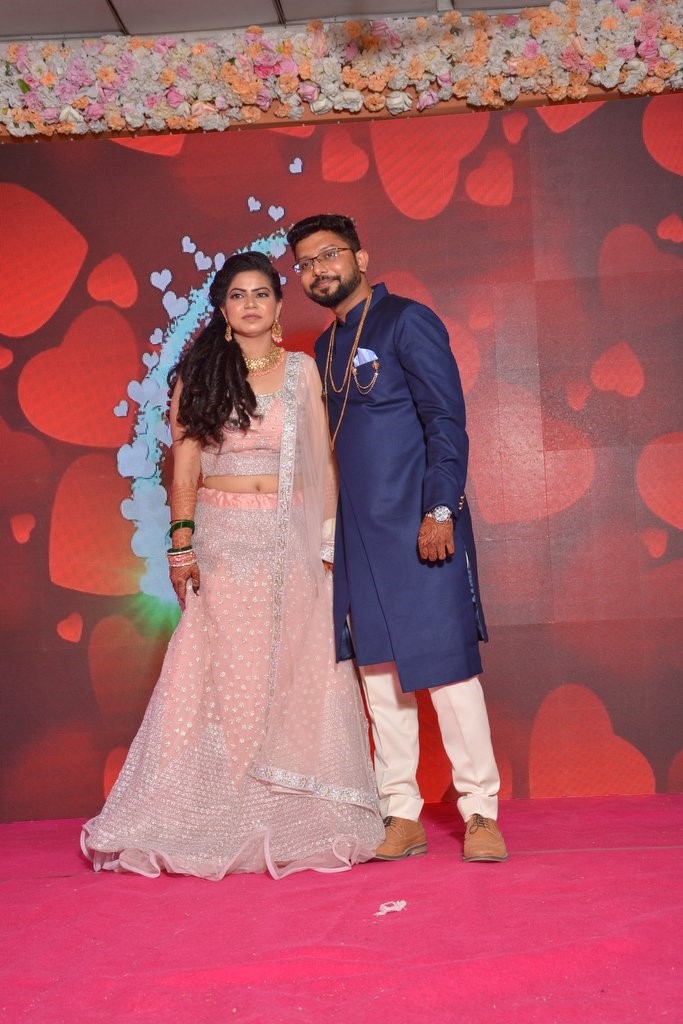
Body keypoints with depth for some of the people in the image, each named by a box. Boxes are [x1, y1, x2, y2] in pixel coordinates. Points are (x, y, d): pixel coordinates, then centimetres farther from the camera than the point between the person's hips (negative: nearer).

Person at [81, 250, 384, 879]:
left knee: (298, 674, 2)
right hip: (224, 538, -1)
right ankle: (218, 824, 10)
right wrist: (182, 541, -8)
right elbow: (184, 468, 2)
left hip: (292, 538, 1)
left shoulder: (303, 370, 8)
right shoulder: (199, 374, 6)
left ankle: (295, 822, 12)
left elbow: (324, 460, 6)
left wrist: (329, 536, -2)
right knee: (224, 676, 1)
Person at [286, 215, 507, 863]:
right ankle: (402, 817, 14)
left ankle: (480, 813, 6)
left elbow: (447, 420, -9)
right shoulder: (326, 348, 19)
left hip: (419, 527, -7)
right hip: (357, 534, 7)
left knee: (443, 662, -5)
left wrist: (440, 511, -18)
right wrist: (328, 531, 15)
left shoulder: (406, 322, -2)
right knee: (379, 672, 7)